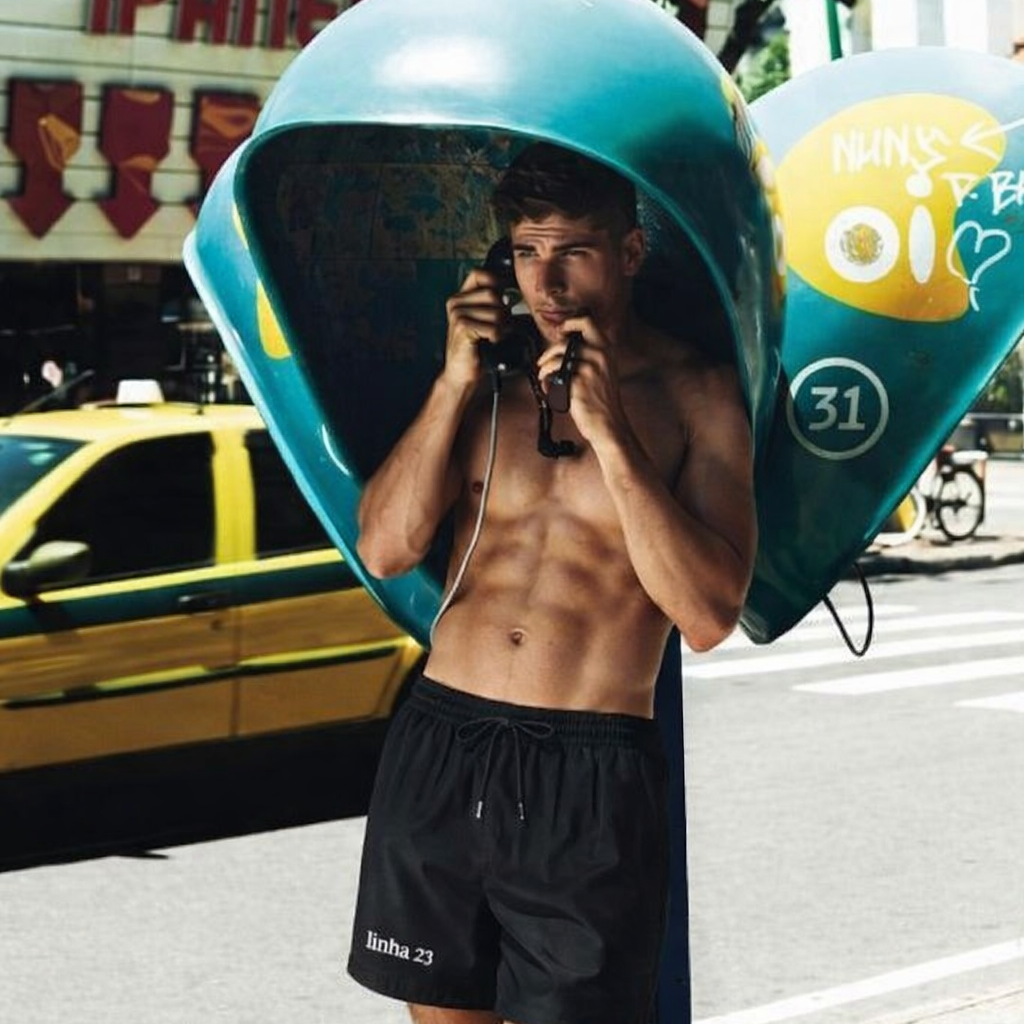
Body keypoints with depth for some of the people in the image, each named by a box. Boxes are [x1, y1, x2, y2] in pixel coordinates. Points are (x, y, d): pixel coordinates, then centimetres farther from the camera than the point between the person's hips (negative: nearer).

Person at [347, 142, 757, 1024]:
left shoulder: (693, 394, -2)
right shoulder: (488, 372, 9)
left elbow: (708, 618, -12)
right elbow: (384, 550, 1)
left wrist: (609, 433, -17)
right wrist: (457, 382, -7)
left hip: (589, 778, -4)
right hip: (438, 747, 4)